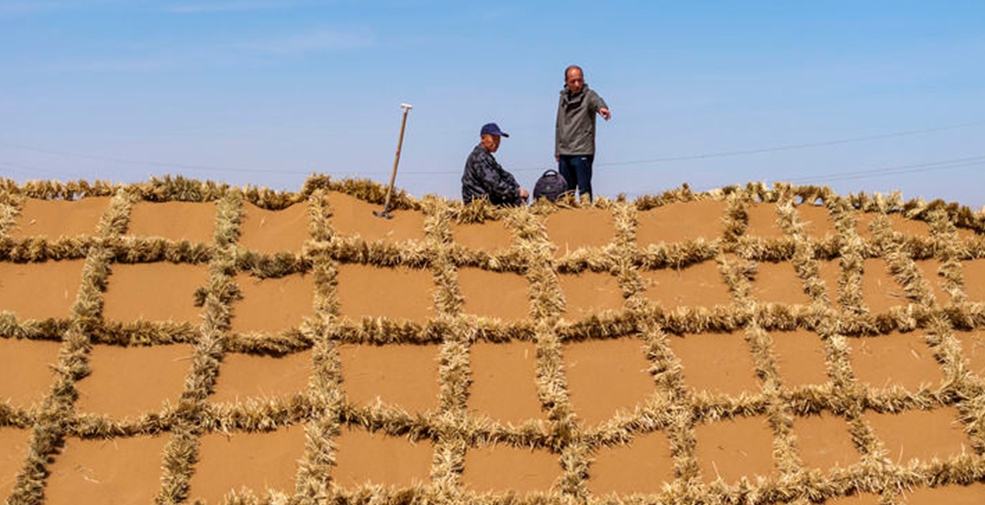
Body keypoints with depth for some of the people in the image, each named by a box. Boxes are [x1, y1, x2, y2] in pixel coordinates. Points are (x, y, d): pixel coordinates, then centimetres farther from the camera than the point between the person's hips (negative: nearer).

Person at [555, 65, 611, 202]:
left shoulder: (588, 95, -3)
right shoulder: (563, 98, 15)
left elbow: (597, 101, -28)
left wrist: (602, 107, -52)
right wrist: (557, 150, 19)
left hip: (582, 152, -6)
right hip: (564, 153, 6)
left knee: (584, 188, -7)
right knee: (566, 190, 10)